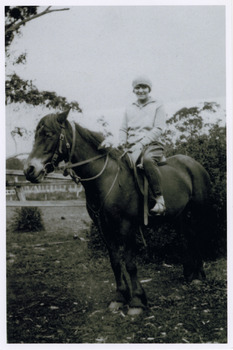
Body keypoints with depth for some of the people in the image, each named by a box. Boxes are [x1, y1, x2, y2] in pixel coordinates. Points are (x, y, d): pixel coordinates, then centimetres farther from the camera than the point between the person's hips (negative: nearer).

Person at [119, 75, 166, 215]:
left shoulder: (158, 106, 8)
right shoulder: (129, 109, 22)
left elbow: (158, 129, -4)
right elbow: (123, 129, 19)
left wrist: (141, 144, -16)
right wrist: (122, 143, -5)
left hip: (152, 145, -5)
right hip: (131, 148, 5)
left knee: (147, 159, -40)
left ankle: (160, 200, -38)